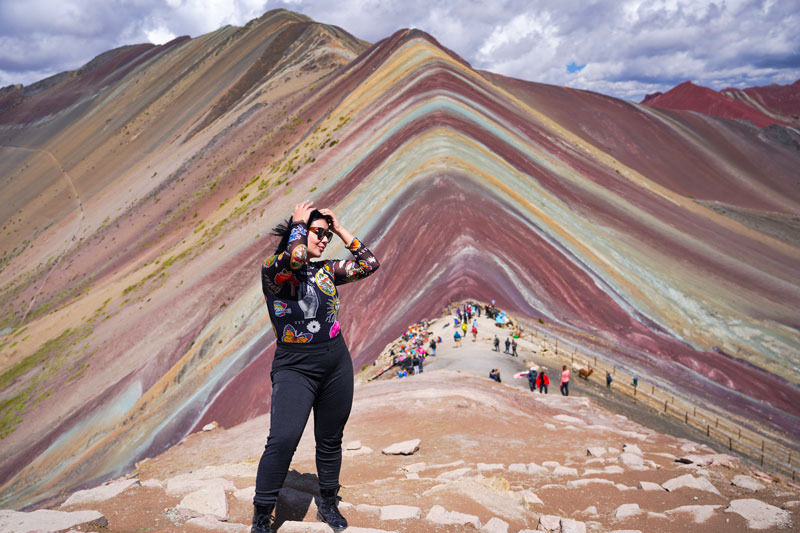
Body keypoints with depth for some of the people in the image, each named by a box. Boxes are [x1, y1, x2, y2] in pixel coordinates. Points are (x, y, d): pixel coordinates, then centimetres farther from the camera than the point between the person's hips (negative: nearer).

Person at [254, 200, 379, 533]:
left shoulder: (326, 271, 9)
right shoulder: (272, 269, -8)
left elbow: (370, 264, 9)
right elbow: (296, 256, -30)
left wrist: (341, 230, 7)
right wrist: (298, 222, -12)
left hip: (337, 364, 6)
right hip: (295, 367, -5)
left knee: (330, 439, 15)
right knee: (283, 440, -21)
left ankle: (328, 505, 36)